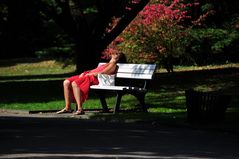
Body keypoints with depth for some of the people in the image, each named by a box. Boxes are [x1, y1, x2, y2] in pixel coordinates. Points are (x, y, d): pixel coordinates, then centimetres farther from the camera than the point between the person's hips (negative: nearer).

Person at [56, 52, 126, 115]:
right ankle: (67, 108, -10)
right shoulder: (106, 64, 33)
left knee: (75, 83, -34)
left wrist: (89, 74, -8)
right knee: (66, 82, -9)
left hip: (94, 79, -9)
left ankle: (80, 109, -37)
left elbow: (101, 73, -10)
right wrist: (84, 73, 9)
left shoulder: (113, 65, 4)